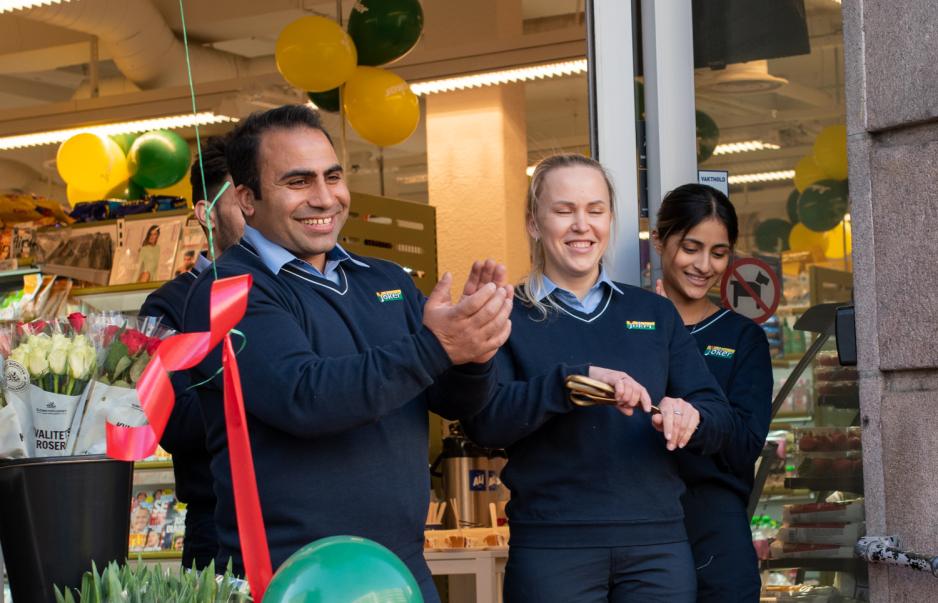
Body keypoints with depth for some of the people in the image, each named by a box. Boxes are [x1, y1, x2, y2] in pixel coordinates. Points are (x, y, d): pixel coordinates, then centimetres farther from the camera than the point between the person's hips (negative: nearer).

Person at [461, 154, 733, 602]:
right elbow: (482, 419, -12)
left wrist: (688, 416, -15)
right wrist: (577, 378, -25)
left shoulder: (655, 313, 14)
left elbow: (717, 418, 8)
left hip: (658, 542, 3)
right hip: (552, 545, -3)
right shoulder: (507, 317, 4)